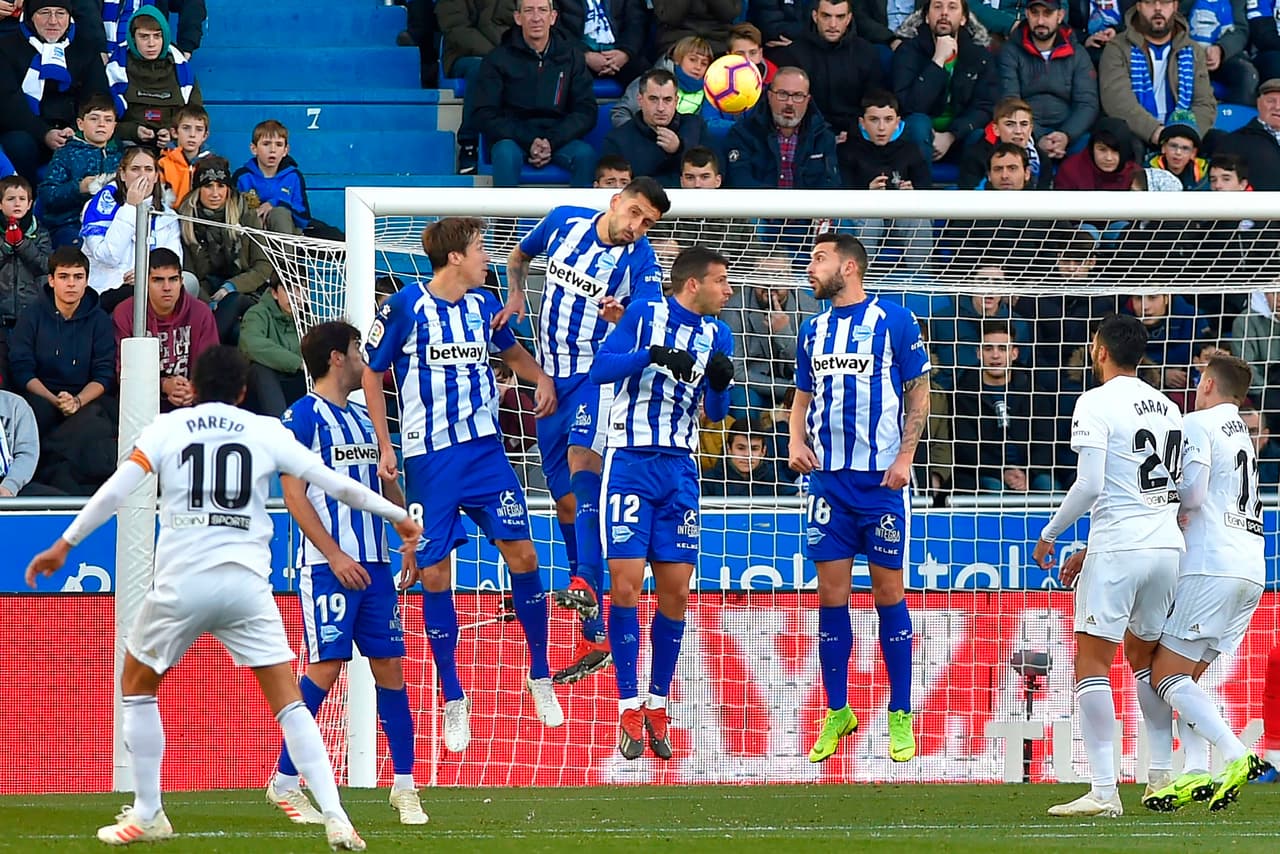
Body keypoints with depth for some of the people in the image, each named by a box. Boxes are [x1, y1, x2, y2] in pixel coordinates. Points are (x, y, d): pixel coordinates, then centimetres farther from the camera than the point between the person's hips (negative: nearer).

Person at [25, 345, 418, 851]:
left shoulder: (166, 429, 6)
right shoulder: (267, 433, 7)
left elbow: (115, 491, -1)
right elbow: (336, 484, 10)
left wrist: (65, 544, 7)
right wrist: (397, 515, 23)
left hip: (181, 583, 0)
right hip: (246, 583, 0)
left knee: (137, 686, 22)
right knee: (289, 702, 3)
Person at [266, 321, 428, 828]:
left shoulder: (363, 418, 18)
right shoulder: (302, 416, -6)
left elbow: (386, 485, 25)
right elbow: (294, 495, -10)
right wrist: (335, 556, -16)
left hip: (373, 562, 7)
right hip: (328, 565, -7)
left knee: (390, 664, 4)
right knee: (326, 666, -11)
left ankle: (404, 786, 7)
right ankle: (284, 781, -2)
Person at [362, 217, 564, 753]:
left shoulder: (484, 305, 6)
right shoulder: (406, 307, -7)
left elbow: (511, 351, 26)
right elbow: (371, 373, 2)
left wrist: (541, 378, 4)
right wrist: (384, 445, -5)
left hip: (484, 448, 4)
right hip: (428, 457, -4)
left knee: (521, 553, -5)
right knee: (434, 574, -4)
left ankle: (540, 676, 12)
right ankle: (453, 699, 8)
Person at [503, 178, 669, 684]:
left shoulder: (640, 261, -11)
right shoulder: (563, 222, 2)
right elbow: (519, 257, 21)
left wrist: (624, 317, -44)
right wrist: (515, 297, 2)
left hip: (599, 374, -5)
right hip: (552, 377, 5)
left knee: (582, 460, -32)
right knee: (565, 500, 6)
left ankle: (586, 583, -48)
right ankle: (592, 634, 12)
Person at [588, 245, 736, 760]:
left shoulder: (716, 335, 10)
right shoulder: (645, 314, -3)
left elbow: (716, 413, 10)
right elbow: (600, 368, -12)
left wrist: (720, 382, -11)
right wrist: (653, 354, -26)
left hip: (680, 469, 4)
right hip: (630, 462, -4)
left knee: (675, 590, 1)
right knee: (625, 584, -10)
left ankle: (658, 706, 13)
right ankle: (629, 708, -2)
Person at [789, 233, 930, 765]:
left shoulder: (893, 321, -2)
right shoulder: (814, 331, 13)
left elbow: (919, 391, 0)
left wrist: (905, 456, -9)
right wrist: (797, 441, 1)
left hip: (881, 478, -4)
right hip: (827, 477, 4)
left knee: (888, 591, -1)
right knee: (831, 592, 2)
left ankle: (901, 716, 6)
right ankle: (837, 712, 10)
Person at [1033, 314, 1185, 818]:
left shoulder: (1097, 403, -7)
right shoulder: (1167, 408, 15)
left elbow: (1090, 485, -16)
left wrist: (1050, 534, 0)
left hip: (1118, 549, -7)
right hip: (1168, 545, 7)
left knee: (1092, 663, -5)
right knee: (1145, 658, 21)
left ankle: (1104, 791, -14)